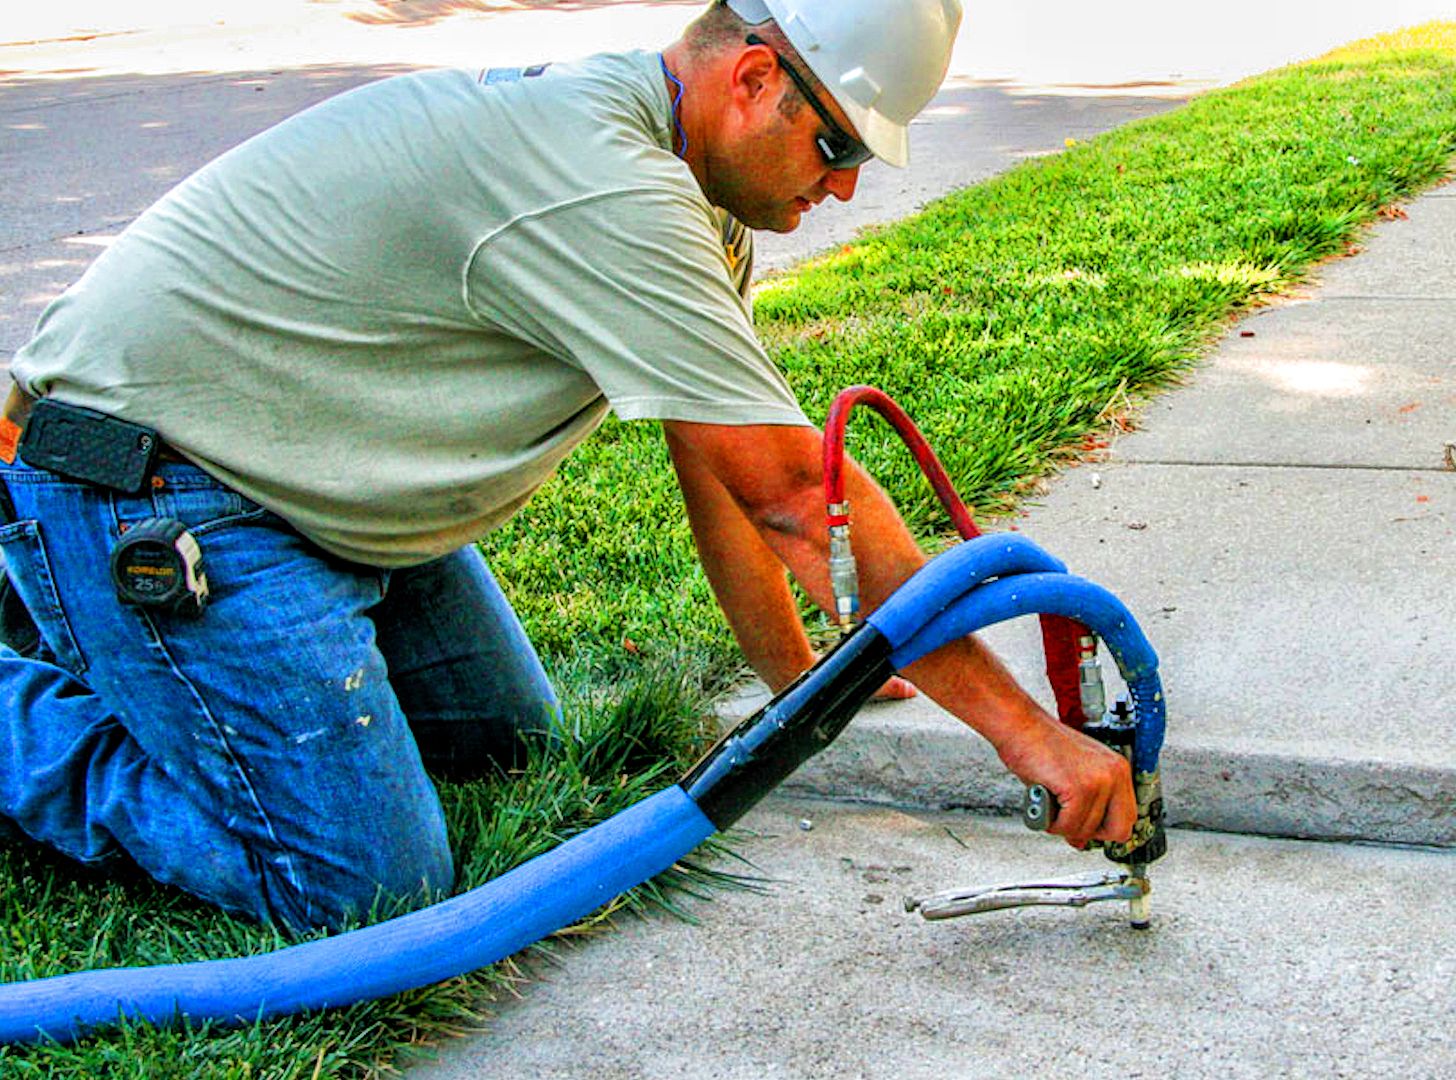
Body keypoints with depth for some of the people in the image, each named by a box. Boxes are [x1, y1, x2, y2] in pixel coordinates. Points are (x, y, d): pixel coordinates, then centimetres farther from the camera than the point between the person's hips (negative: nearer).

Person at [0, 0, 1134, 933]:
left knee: (507, 737, 18)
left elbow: (728, 466, 14)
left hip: (308, 481, 10)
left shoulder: (691, 193, 5)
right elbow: (801, 495, -28)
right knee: (364, 882, -16)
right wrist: (1028, 733, -23)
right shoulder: (600, 187, -28)